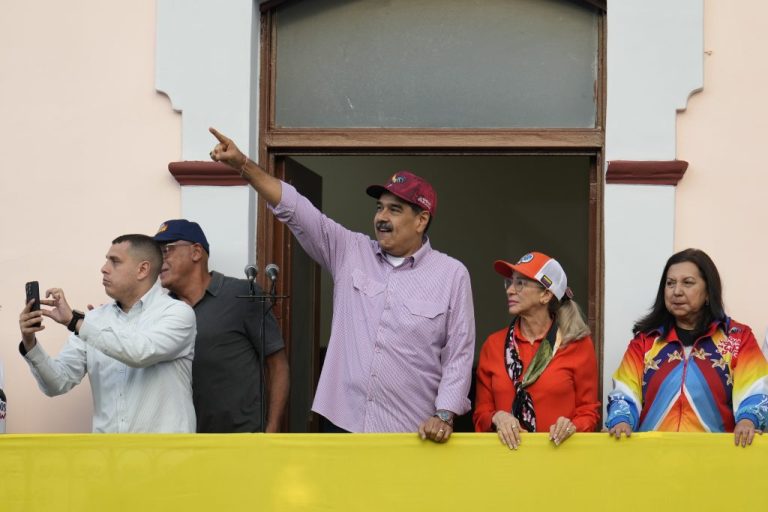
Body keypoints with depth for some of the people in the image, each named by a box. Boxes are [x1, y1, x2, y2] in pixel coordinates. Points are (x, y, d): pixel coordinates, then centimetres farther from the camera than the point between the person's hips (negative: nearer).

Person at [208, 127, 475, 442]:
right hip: (343, 423, 3)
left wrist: (444, 416, -13)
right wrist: (243, 165, -10)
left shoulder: (452, 274, 0)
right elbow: (296, 210, 1)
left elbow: (459, 356, -2)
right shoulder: (349, 252, 7)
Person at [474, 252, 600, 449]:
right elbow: (481, 413, 11)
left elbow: (588, 411, 7)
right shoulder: (493, 344, 9)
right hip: (508, 450, 2)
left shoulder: (578, 344, 3)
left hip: (560, 449, -2)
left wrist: (572, 426, -12)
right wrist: (497, 418, -8)